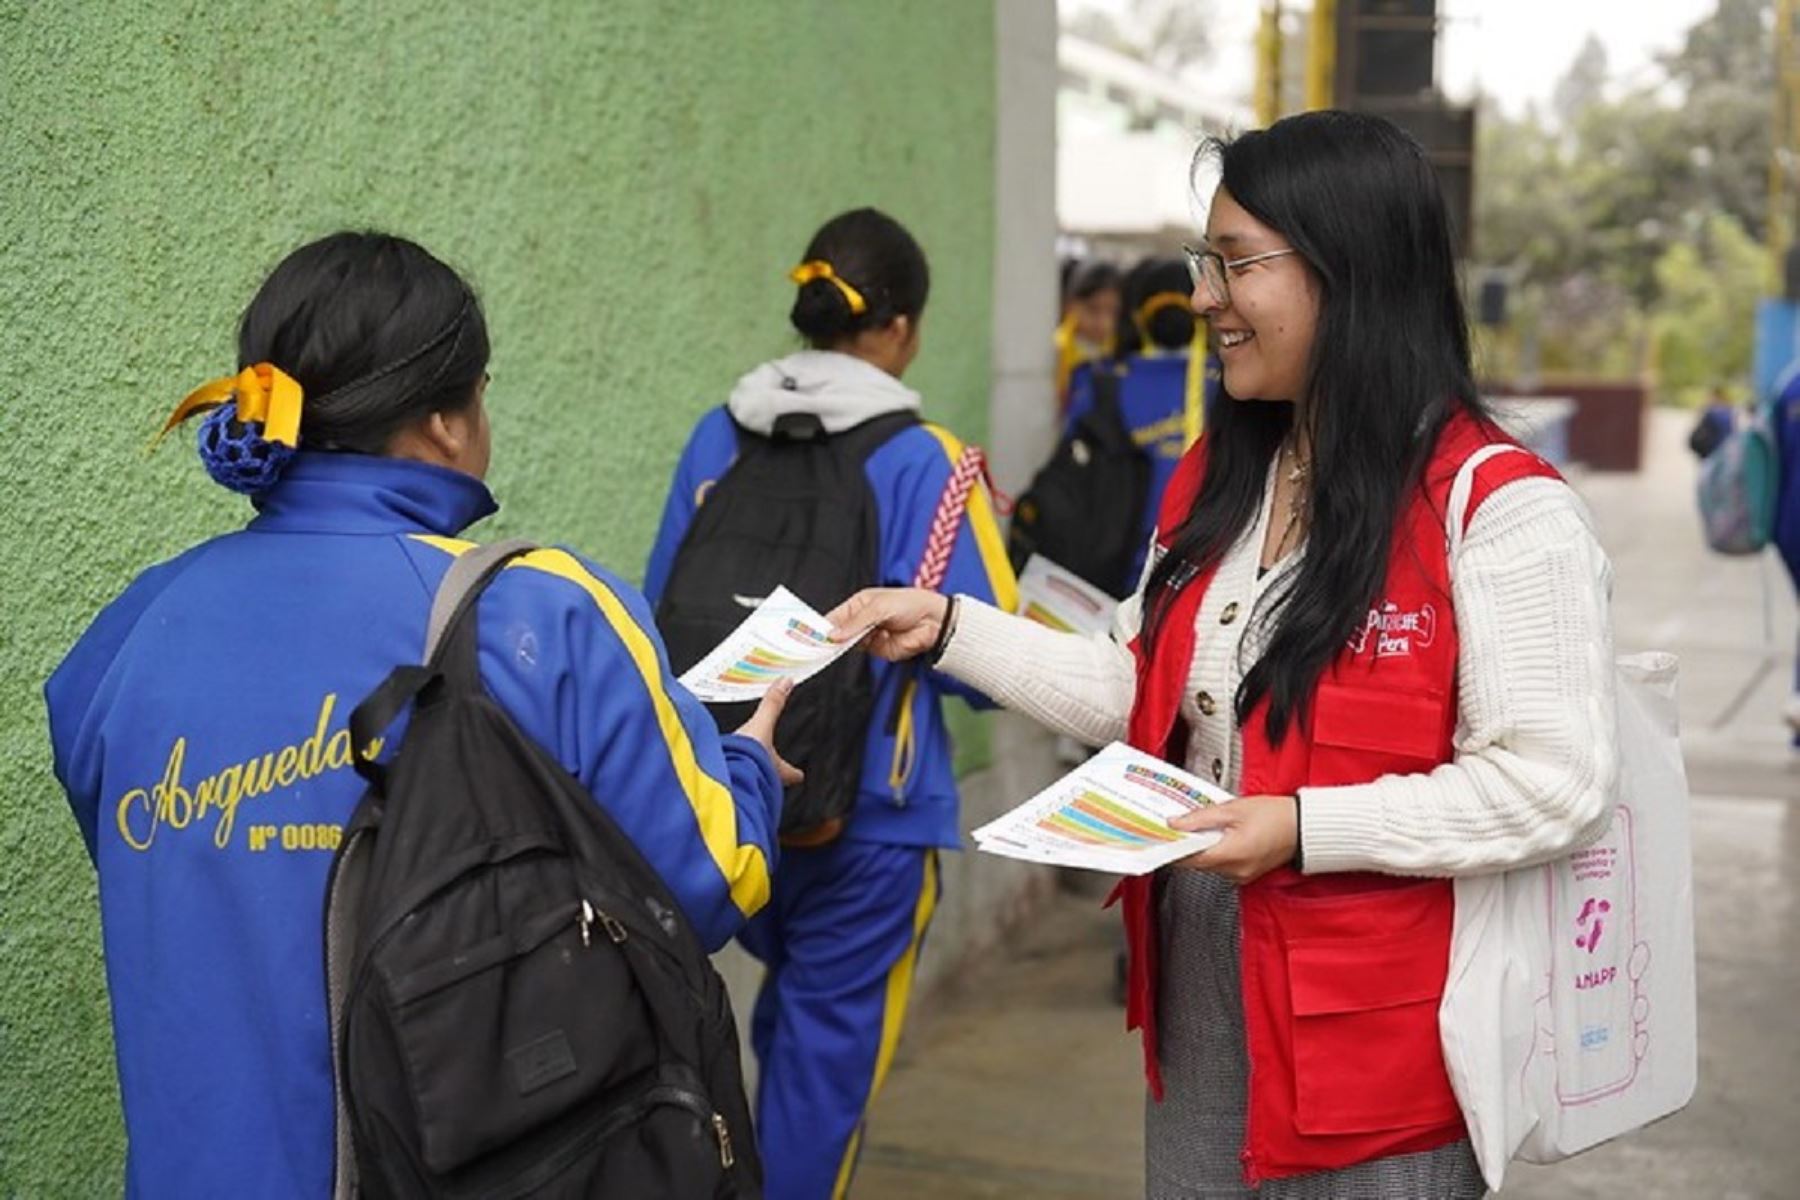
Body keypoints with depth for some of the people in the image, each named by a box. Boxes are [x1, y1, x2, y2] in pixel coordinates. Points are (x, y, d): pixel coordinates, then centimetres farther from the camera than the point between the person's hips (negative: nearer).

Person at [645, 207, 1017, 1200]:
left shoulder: (717, 438, 2)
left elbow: (663, 614, 9)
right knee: (833, 1032, 10)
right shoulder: (921, 462, -13)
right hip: (866, 804, -5)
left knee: (789, 1006, 26)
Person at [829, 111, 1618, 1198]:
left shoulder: (1501, 510, -17)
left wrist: (1307, 829, -26)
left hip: (1376, 1040, -7)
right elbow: (1142, 695, 12)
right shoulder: (1217, 480, 7)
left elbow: (1556, 785, -20)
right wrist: (949, 628, 4)